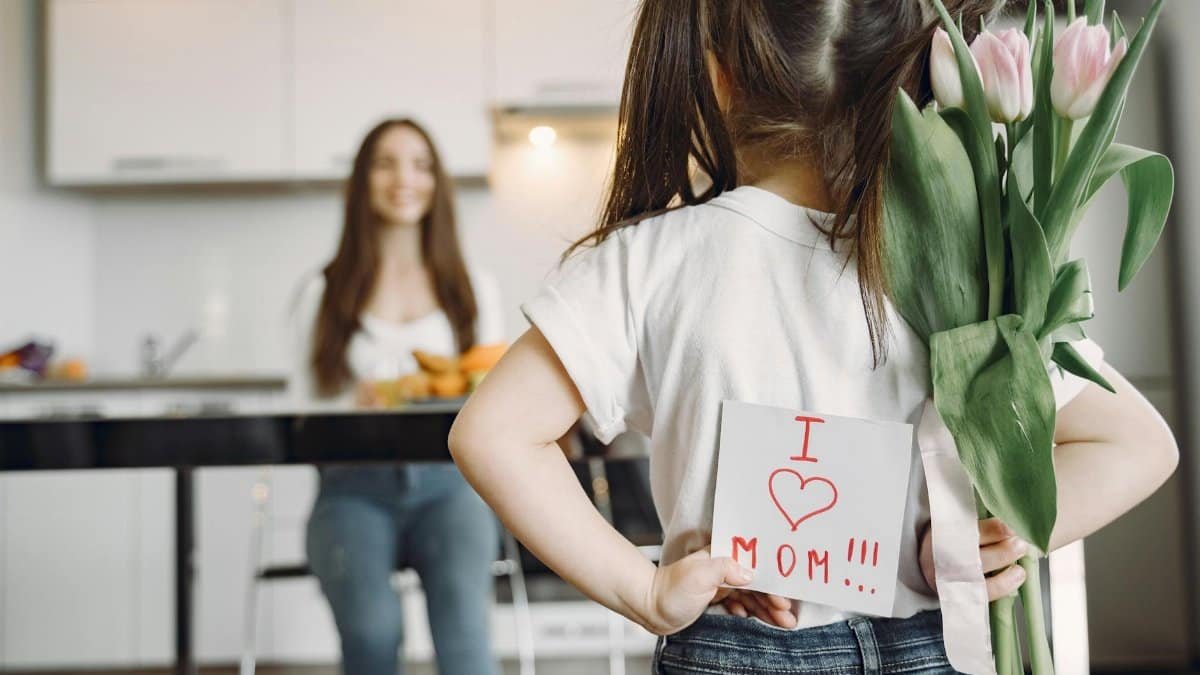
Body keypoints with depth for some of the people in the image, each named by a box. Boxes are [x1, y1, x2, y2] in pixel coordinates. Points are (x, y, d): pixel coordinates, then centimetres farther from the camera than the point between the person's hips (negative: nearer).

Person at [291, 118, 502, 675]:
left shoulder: (474, 288, 17)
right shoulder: (325, 294, 13)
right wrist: (356, 408, -11)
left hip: (447, 479, 1)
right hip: (356, 487, 0)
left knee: (461, 618, -30)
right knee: (371, 626, -30)